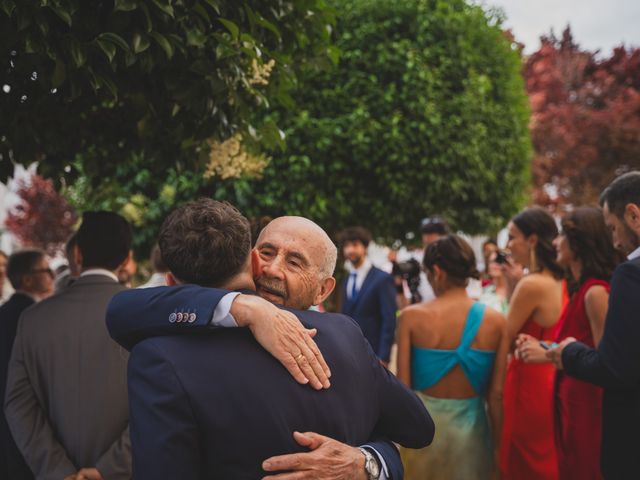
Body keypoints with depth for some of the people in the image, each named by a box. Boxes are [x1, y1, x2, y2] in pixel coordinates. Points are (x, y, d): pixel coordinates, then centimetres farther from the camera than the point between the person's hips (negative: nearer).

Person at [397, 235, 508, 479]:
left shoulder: (412, 317, -10)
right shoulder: (496, 321, -6)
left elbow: (402, 387, -8)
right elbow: (497, 393, -4)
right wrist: (498, 442, 7)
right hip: (470, 427, 1)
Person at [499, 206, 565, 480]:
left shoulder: (531, 284, -20)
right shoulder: (558, 281, 7)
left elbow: (503, 339, -15)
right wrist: (512, 284, 8)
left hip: (528, 382, -9)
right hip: (550, 380, 9)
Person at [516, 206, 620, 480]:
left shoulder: (595, 292, -18)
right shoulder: (581, 290, 9)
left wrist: (549, 355, -18)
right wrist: (540, 347, 3)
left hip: (587, 406, -9)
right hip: (572, 402, 9)